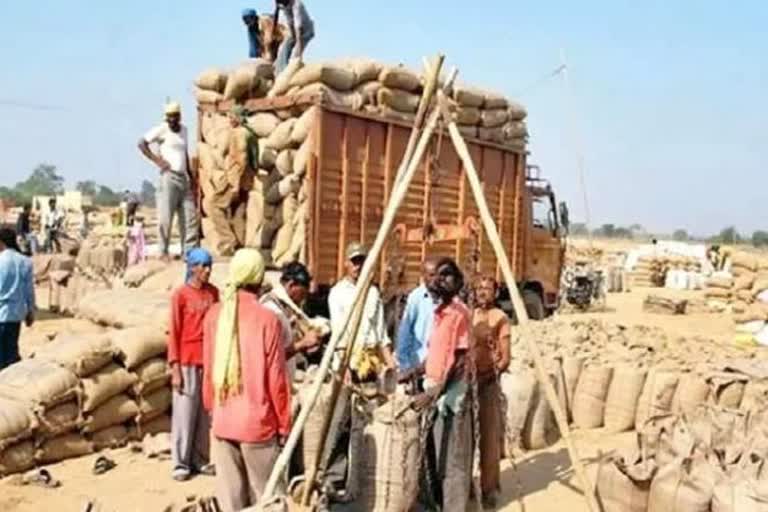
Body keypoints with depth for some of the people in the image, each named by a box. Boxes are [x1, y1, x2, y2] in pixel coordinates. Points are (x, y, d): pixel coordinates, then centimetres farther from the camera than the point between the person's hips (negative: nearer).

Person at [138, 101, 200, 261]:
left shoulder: (184, 129, 16)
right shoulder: (162, 130, -3)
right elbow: (142, 143, -6)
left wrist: (190, 175, 19)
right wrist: (156, 160, -12)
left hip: (183, 178, 7)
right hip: (169, 177, -7)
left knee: (190, 216, 4)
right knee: (166, 217, -6)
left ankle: (190, 250, 8)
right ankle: (164, 251, 1)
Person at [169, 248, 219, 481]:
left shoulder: (213, 292, 7)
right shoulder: (180, 295, -8)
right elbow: (174, 333, -7)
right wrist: (175, 368, -11)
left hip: (209, 360, 5)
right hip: (187, 362, -5)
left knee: (205, 413, 10)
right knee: (184, 414, 2)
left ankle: (199, 459, 21)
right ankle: (181, 463, 11)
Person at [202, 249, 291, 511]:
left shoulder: (214, 315, 0)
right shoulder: (267, 319, -13)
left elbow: (208, 370, 7)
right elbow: (276, 379, -10)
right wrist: (284, 424, 0)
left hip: (222, 422, 4)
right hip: (258, 422, -4)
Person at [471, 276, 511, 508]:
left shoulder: (500, 318, -4)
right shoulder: (469, 315, 12)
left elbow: (505, 357, -8)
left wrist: (491, 373, -20)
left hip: (489, 382, -5)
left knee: (488, 437, -1)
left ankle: (489, 488, 9)